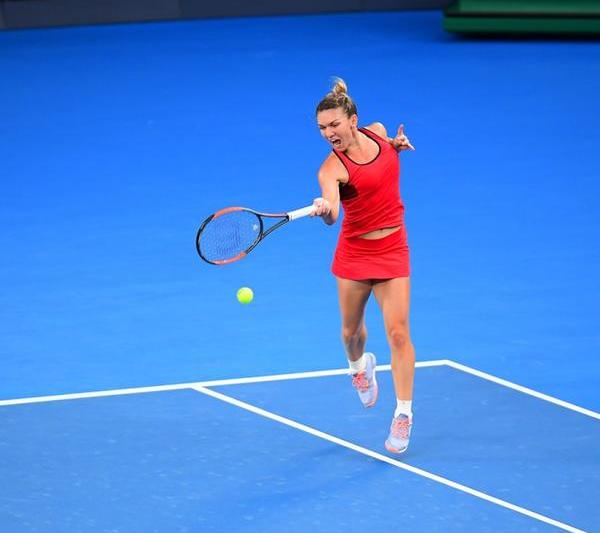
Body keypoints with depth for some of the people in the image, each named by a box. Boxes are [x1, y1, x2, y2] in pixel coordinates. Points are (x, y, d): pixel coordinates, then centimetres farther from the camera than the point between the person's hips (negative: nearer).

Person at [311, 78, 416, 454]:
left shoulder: (378, 132, -5)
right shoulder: (332, 168, -20)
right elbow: (331, 212, -39)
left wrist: (398, 143, 1)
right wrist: (325, 210, -62)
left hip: (392, 249, 1)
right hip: (354, 251, -1)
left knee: (398, 332, -7)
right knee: (351, 330, 14)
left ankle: (404, 414, -1)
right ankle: (360, 366, 50)